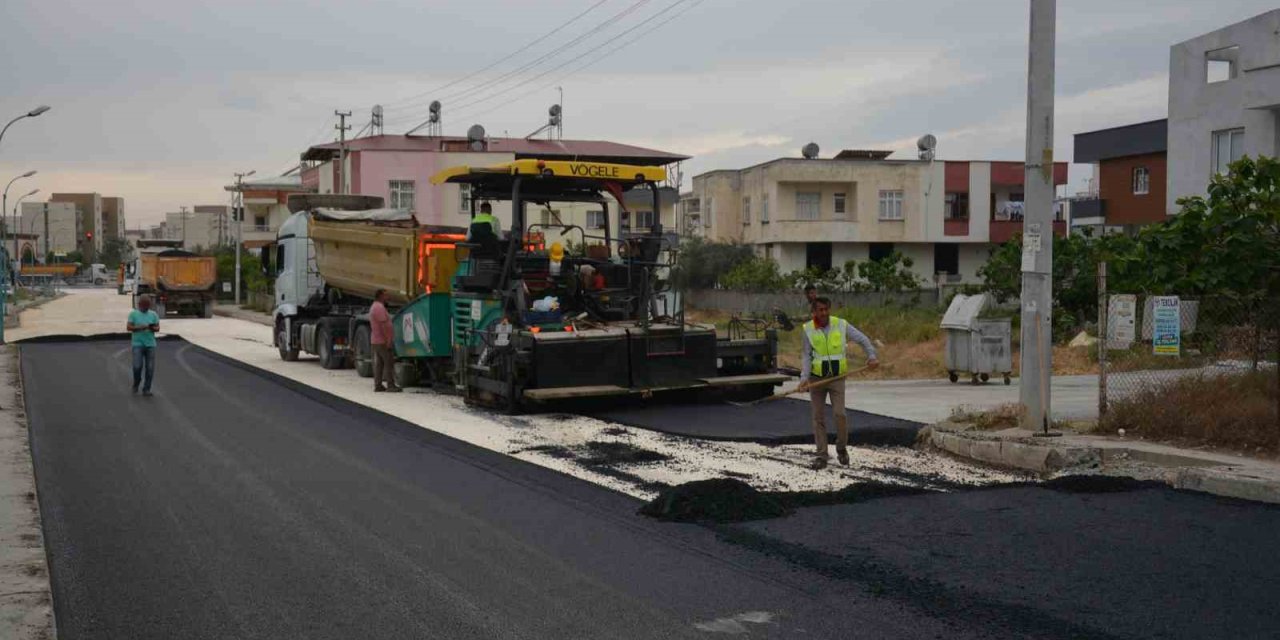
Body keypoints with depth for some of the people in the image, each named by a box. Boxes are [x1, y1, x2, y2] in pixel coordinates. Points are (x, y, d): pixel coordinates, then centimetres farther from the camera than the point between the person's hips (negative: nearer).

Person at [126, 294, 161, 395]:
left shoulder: (153, 314, 9)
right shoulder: (133, 314, 3)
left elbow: (158, 328, 6)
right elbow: (128, 327, -4)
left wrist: (153, 328, -16)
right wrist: (140, 327, -20)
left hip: (150, 344, 2)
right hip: (138, 344, -2)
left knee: (150, 368, -4)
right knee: (137, 366, -10)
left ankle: (146, 389, 4)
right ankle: (136, 383, 18)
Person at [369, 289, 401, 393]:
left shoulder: (374, 307, 18)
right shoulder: (379, 307, -16)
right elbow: (383, 325, -22)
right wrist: (388, 339, -24)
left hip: (376, 340, 10)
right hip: (383, 341, -10)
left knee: (379, 363, 9)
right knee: (389, 362, -10)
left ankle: (378, 385, 8)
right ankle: (391, 385, -12)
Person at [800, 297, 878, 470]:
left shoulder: (841, 325, -3)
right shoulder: (808, 329, -3)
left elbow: (862, 339, 2)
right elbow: (806, 355, -4)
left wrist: (871, 356, -13)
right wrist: (804, 377, -17)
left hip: (837, 377, -1)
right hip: (816, 378, 1)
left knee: (839, 413, -10)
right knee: (818, 417, 3)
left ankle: (842, 448, 14)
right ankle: (821, 455, 10)